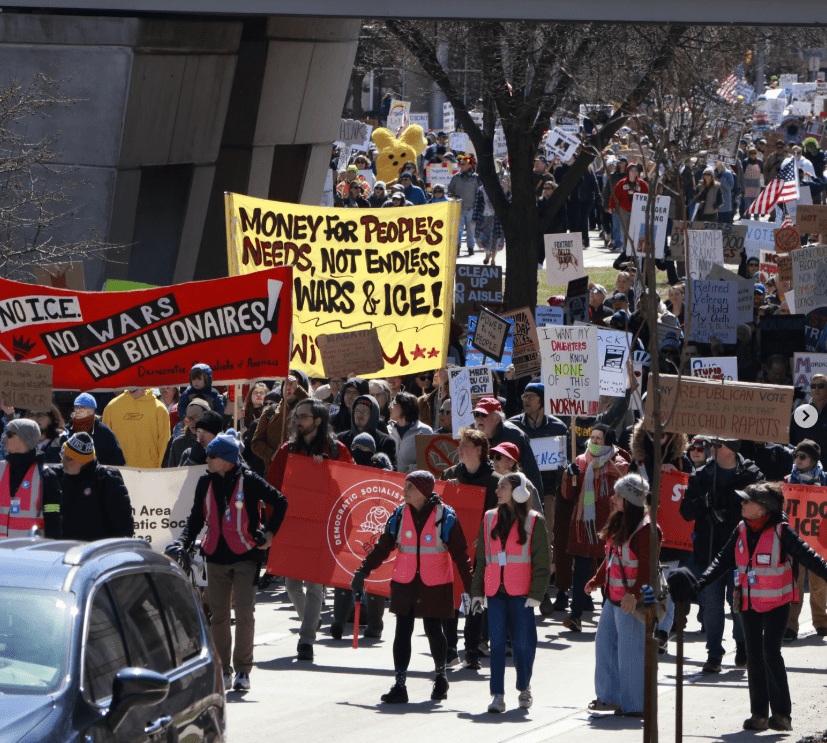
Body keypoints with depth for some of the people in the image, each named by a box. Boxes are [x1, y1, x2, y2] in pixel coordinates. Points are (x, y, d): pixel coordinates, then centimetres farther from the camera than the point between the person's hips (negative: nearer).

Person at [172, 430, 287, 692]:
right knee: (218, 614, 6)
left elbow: (280, 503, 3)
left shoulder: (248, 481, -8)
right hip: (215, 556, 4)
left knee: (244, 611, -11)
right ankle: (222, 670, 16)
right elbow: (196, 519, 12)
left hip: (245, 556, -4)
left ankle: (243, 670, -1)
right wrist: (183, 542, -3)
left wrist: (269, 533, -1)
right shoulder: (205, 482, 5)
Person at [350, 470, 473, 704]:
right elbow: (382, 547, 6)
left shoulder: (445, 517, -7)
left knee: (433, 631, 4)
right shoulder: (399, 515, 2)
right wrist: (362, 572, -1)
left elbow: (460, 553, -5)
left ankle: (440, 676, 29)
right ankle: (400, 686, -1)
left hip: (435, 586, -3)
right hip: (404, 584, 3)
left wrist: (470, 586, -8)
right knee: (402, 632, -2)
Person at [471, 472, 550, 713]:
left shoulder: (533, 521, 1)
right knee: (497, 642, -3)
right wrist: (477, 592, 11)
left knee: (523, 641, 2)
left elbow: (541, 561, 0)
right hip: (495, 591, 3)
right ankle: (498, 695, -3)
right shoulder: (490, 519, 13)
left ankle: (524, 689, 22)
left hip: (520, 593, -3)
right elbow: (481, 559, 17)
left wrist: (536, 594, -7)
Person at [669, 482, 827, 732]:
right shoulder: (742, 530, 2)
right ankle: (759, 714, 17)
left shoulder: (781, 532, -14)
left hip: (776, 603, -6)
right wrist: (699, 584, -1)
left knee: (770, 651, -17)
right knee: (754, 656, 9)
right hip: (749, 601, 6)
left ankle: (782, 713, -13)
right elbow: (723, 560, 7)